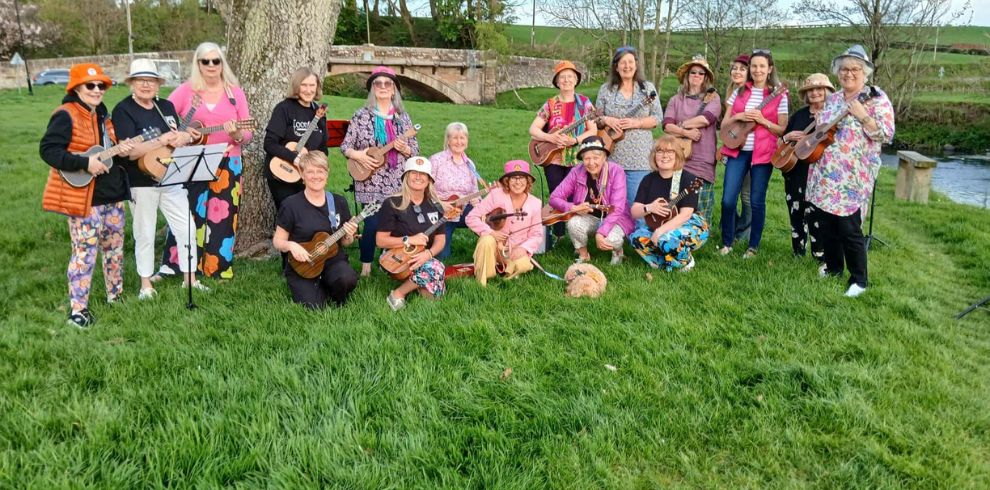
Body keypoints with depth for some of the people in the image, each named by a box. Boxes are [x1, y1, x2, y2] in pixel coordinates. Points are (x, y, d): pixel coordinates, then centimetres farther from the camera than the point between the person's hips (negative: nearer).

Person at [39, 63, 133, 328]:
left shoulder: (101, 114, 13)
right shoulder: (66, 115, -13)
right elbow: (48, 150, -21)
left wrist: (119, 149, 0)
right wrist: (85, 163, -26)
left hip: (113, 195, 8)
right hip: (84, 199, -8)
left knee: (115, 249, 17)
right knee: (85, 253, -5)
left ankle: (115, 295, 33)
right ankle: (77, 310, 3)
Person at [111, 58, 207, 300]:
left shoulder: (166, 106, 9)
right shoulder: (123, 110, -8)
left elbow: (183, 137, 12)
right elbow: (129, 151, -19)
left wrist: (185, 138, -13)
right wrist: (163, 140, -26)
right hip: (141, 182, -5)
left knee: (186, 228, 5)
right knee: (145, 234, 6)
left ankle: (190, 278, 19)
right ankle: (146, 284, 20)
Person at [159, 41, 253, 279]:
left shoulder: (235, 93, 6)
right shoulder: (186, 90, 4)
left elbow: (248, 134, 3)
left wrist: (237, 134, -18)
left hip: (227, 165, 1)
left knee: (222, 217, 5)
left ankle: (218, 269, 16)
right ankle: (172, 266, 14)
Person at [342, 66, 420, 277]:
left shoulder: (403, 117, 8)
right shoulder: (362, 116, 0)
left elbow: (415, 150, 9)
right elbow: (345, 146, 2)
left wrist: (405, 148, -12)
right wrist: (358, 155, -17)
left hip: (397, 183, 3)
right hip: (370, 182, -3)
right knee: (372, 224, -7)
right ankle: (366, 267, 10)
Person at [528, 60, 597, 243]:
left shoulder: (584, 103, 2)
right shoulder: (550, 104, 3)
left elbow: (593, 130, -3)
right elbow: (533, 129, 1)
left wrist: (575, 140, -19)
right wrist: (550, 138, -17)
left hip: (576, 160, -1)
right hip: (552, 159, 1)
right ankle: (557, 236, 16)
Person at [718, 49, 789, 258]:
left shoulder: (778, 96, 0)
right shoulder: (739, 92, 8)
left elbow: (782, 130, -1)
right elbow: (724, 124, 10)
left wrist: (762, 120, -16)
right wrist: (739, 117, -10)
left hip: (763, 153, -2)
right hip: (738, 150, 2)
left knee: (757, 201, 2)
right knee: (728, 200, -3)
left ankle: (753, 246, 16)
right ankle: (726, 242, 14)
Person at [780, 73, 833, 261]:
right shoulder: (799, 114, 12)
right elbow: (781, 138, 17)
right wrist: (788, 137, -5)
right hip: (794, 170, 5)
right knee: (795, 211, 12)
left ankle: (821, 254, 3)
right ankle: (798, 251, 25)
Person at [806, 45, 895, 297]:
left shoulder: (876, 98, -5)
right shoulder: (832, 99, 14)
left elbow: (887, 135, -12)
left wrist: (862, 116, -21)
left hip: (852, 178, -6)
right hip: (824, 174, 6)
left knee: (849, 228, -7)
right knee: (826, 224, 13)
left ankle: (859, 280, 7)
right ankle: (833, 265, 33)